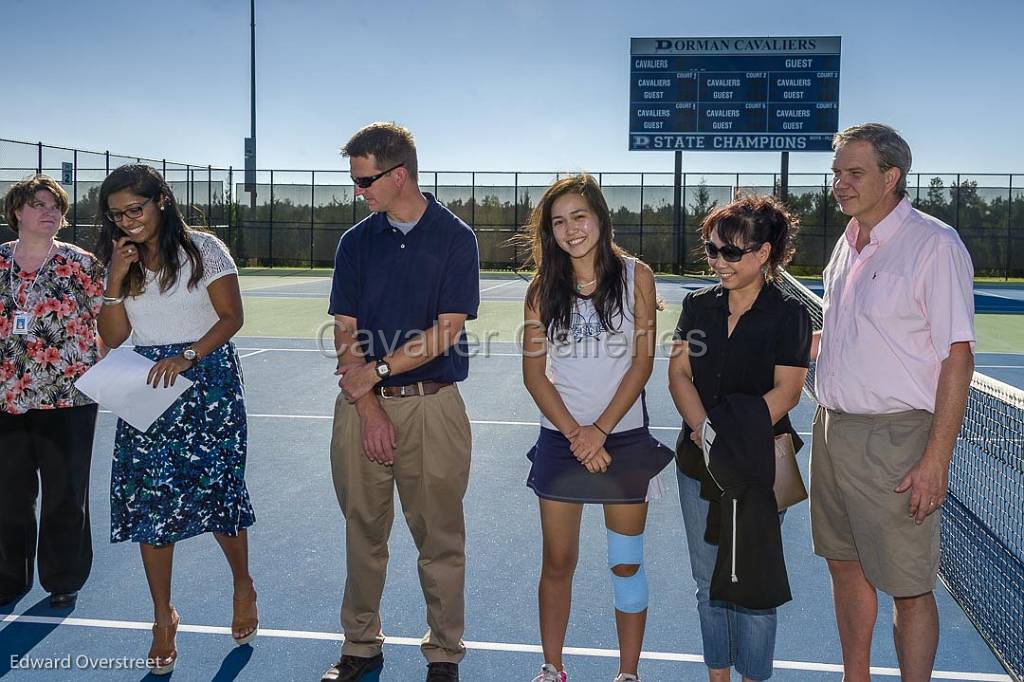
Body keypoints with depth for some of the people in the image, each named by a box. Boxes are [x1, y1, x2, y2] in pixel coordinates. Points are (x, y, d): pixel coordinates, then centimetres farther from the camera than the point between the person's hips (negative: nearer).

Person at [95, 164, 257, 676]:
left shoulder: (202, 249, -5)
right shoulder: (120, 262, 8)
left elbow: (231, 317, -8)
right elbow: (112, 337, 4)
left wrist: (187, 357, -20)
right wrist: (117, 279, -9)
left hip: (207, 382, -4)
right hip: (146, 386, 4)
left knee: (216, 493, 1)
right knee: (149, 501, 2)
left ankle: (243, 587, 27)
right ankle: (163, 617, 17)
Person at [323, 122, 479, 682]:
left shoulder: (455, 238, -2)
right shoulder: (356, 242, 8)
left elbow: (446, 332, -7)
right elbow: (345, 332, 4)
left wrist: (378, 369, -9)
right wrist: (368, 408, -6)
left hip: (433, 407, -3)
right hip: (362, 405, 3)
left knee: (439, 538, 4)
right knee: (363, 532, 11)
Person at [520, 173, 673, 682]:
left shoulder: (635, 276, -3)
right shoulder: (544, 288, 1)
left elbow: (643, 362, -6)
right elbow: (534, 373, -1)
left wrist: (600, 430, -12)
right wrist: (576, 434, -11)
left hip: (624, 437, -1)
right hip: (560, 440, 2)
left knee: (626, 564, 8)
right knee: (557, 563, 9)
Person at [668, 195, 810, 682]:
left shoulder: (789, 315, -7)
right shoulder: (698, 305, 6)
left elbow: (786, 391, -12)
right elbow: (679, 373, 2)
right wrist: (703, 429, -14)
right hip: (698, 463, 4)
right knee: (709, 583, 14)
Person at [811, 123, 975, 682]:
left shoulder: (935, 245, -12)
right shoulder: (849, 244, 11)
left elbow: (957, 357, -15)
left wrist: (936, 460, -19)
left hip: (894, 438, -8)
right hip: (832, 430, 8)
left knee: (908, 589, 1)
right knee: (846, 567, 17)